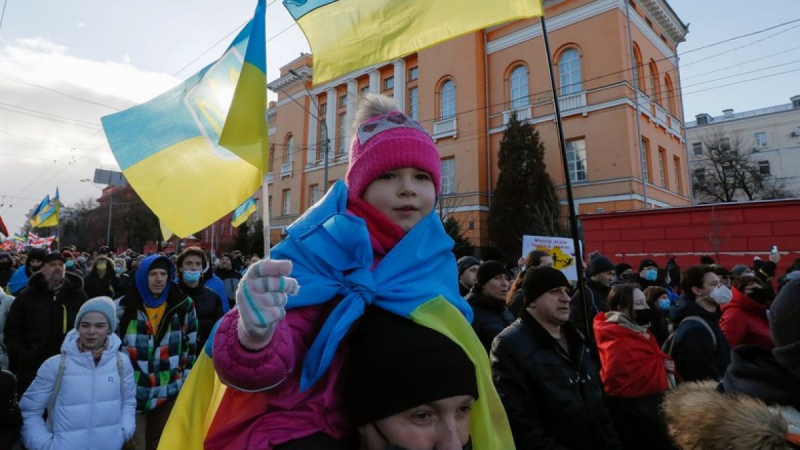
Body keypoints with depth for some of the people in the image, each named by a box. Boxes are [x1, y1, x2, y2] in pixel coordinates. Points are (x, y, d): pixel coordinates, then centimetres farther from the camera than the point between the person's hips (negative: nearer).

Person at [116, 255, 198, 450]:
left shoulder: (184, 305, -1)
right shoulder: (124, 307, -4)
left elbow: (191, 345, 5)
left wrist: (185, 381, 6)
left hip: (170, 393, 1)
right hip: (132, 393, -1)